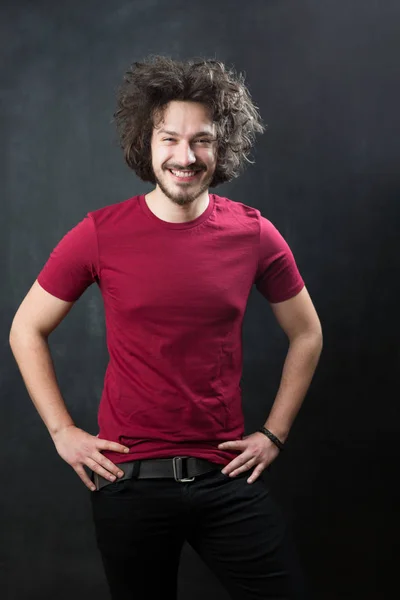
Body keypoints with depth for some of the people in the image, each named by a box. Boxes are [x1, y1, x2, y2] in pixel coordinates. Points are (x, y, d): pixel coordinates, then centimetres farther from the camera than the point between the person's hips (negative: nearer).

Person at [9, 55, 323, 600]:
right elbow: (27, 331, 3)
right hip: (128, 479, -1)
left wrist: (274, 434, 5)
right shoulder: (101, 235, -8)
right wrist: (62, 431, -2)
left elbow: (306, 335, 10)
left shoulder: (254, 235, -4)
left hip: (228, 477, 1)